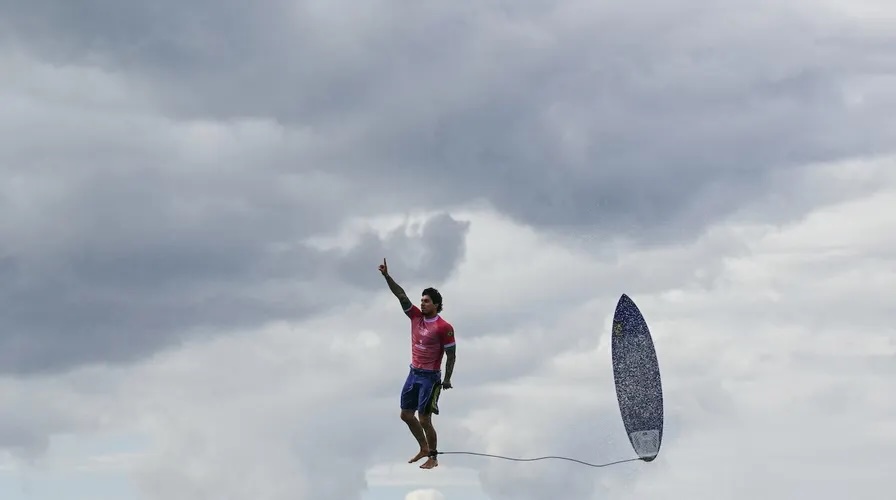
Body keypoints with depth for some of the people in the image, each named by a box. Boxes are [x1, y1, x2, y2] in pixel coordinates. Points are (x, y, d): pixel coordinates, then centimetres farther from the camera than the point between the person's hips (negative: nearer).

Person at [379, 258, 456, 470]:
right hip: (414, 373, 7)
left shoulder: (444, 328, -15)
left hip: (430, 377, -7)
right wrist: (387, 276, -12)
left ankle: (433, 458, 10)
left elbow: (451, 355, -11)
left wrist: (447, 380, -12)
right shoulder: (416, 317, 2)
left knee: (424, 419, -5)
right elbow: (401, 295, -3)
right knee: (406, 414, 13)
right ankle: (424, 448, 30)